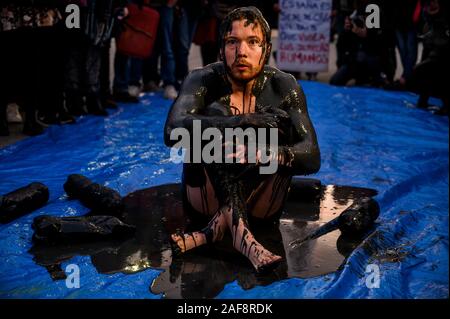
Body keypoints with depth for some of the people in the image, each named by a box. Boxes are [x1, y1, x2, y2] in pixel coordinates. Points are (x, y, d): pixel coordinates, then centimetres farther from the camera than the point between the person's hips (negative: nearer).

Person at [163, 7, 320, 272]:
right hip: (207, 198, -1)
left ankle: (212, 231, -31)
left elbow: (313, 157, -18)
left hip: (261, 202, 1)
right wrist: (243, 122, -40)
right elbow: (172, 132, -30)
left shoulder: (284, 87, -7)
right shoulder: (203, 80, -9)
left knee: (281, 120, -22)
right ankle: (242, 235, -41)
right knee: (213, 114, -23)